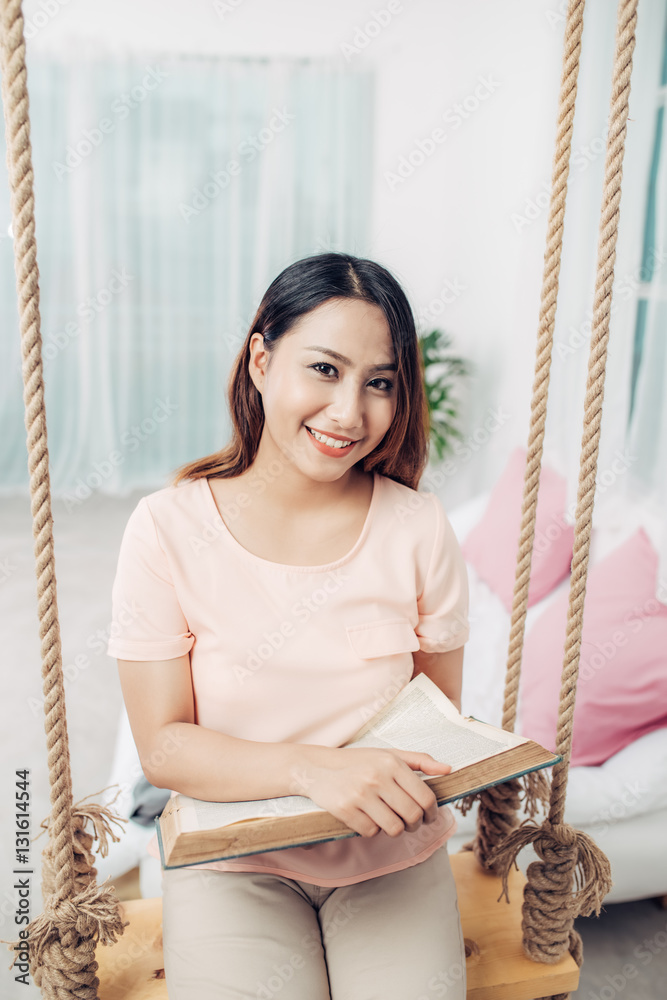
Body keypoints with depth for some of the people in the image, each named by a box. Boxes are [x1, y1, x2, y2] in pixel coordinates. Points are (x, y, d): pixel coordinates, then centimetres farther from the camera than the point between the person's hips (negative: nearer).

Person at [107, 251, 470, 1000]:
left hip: (391, 858, 2)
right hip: (233, 859, -1)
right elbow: (163, 746, -12)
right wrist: (310, 769, -27)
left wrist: (400, 788, -20)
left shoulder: (418, 528, -8)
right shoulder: (167, 530, -13)